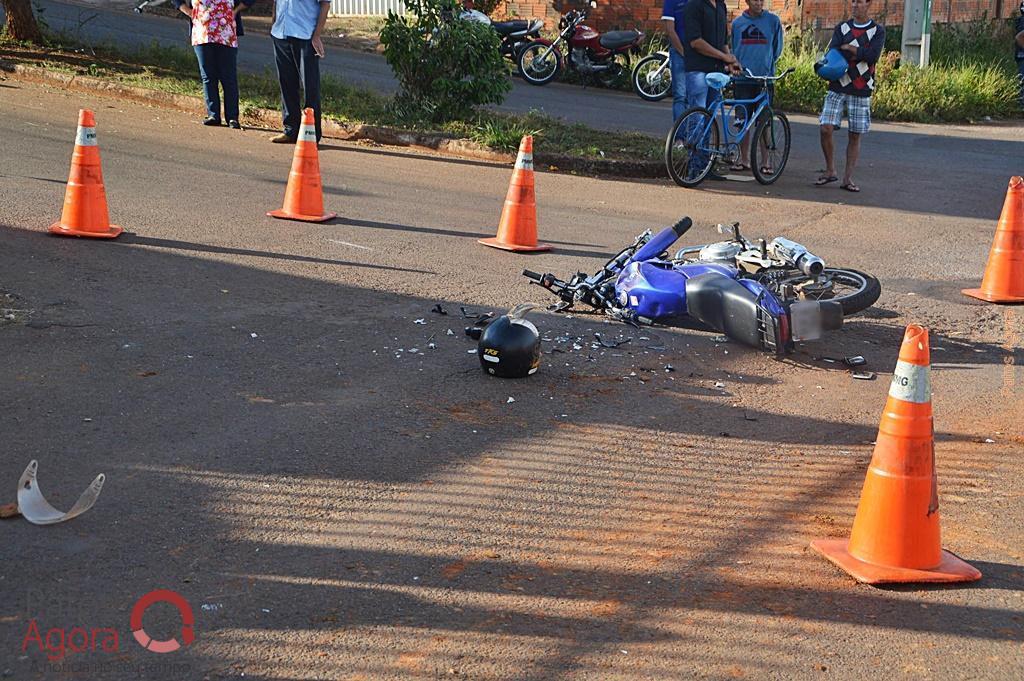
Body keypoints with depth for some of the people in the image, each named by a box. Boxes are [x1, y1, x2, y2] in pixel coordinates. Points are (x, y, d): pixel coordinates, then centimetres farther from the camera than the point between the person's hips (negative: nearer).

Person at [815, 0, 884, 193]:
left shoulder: (878, 31, 3)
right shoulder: (842, 28, 9)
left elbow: (873, 55, -14)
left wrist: (848, 48, -9)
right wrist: (860, 52, -18)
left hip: (861, 91, -1)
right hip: (837, 87, 1)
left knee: (855, 136, 2)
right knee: (826, 129, -11)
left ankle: (848, 178, 10)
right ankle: (830, 171, 5)